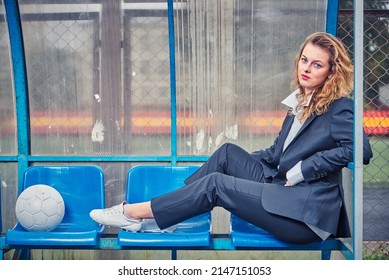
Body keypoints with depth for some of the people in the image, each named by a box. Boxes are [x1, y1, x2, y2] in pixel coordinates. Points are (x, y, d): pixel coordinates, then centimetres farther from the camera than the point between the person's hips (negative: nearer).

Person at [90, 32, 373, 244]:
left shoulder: (339, 108, -10)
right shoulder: (300, 101, 16)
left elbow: (359, 149, -25)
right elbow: (277, 153, 19)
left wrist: (301, 171, -19)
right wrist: (240, 162, 8)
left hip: (307, 211, -8)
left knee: (216, 183, -15)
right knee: (228, 152, -1)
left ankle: (135, 213, -6)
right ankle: (163, 209, -4)